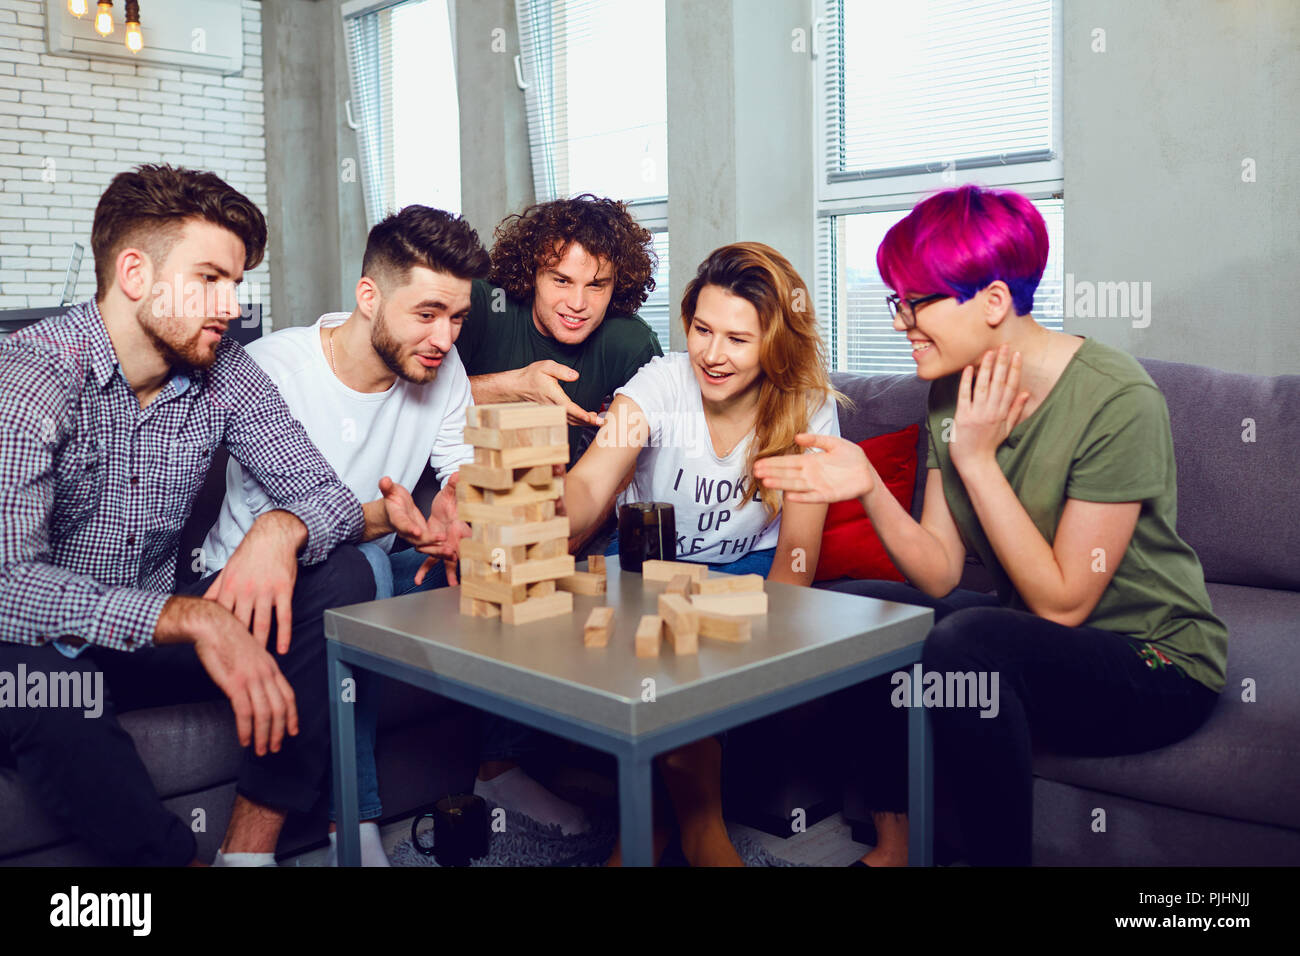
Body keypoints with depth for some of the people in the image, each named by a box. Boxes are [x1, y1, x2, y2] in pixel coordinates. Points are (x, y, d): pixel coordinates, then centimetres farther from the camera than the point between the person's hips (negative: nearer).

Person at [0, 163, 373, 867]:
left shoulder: (224, 373, -3)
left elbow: (331, 497, -2)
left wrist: (280, 529, -27)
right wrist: (194, 618, -40)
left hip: (157, 637, 5)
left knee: (341, 576, -15)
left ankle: (251, 846, -17)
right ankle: (174, 857, -14)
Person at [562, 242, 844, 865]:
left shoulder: (809, 406, -12)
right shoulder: (660, 385, -15)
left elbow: (797, 551, -13)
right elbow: (586, 487, -29)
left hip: (746, 567, 0)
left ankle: (699, 814, -4)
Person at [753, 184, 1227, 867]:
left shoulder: (1116, 400, -23)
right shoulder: (953, 392, -2)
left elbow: (1063, 602, -22)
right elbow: (939, 576, -6)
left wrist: (977, 460, -23)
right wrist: (869, 488, -22)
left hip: (1158, 663, -7)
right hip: (1032, 641, 7)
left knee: (967, 641, -32)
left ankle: (1000, 857, -11)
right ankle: (891, 843, 6)